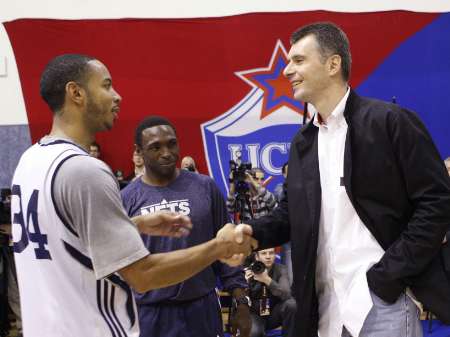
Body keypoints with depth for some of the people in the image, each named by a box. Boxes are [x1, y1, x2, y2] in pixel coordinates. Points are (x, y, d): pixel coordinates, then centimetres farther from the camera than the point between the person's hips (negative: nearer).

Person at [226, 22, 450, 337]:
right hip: (327, 303, 6)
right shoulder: (302, 142, 13)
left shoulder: (391, 121, -8)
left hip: (381, 298, -6)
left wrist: (387, 275, -14)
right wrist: (254, 233, -6)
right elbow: (292, 212, 16)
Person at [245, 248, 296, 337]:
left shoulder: (280, 269, -9)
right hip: (255, 314, -2)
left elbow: (286, 295, -27)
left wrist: (267, 280, -41)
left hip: (274, 314, 2)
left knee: (291, 304, -29)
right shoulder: (248, 271, -10)